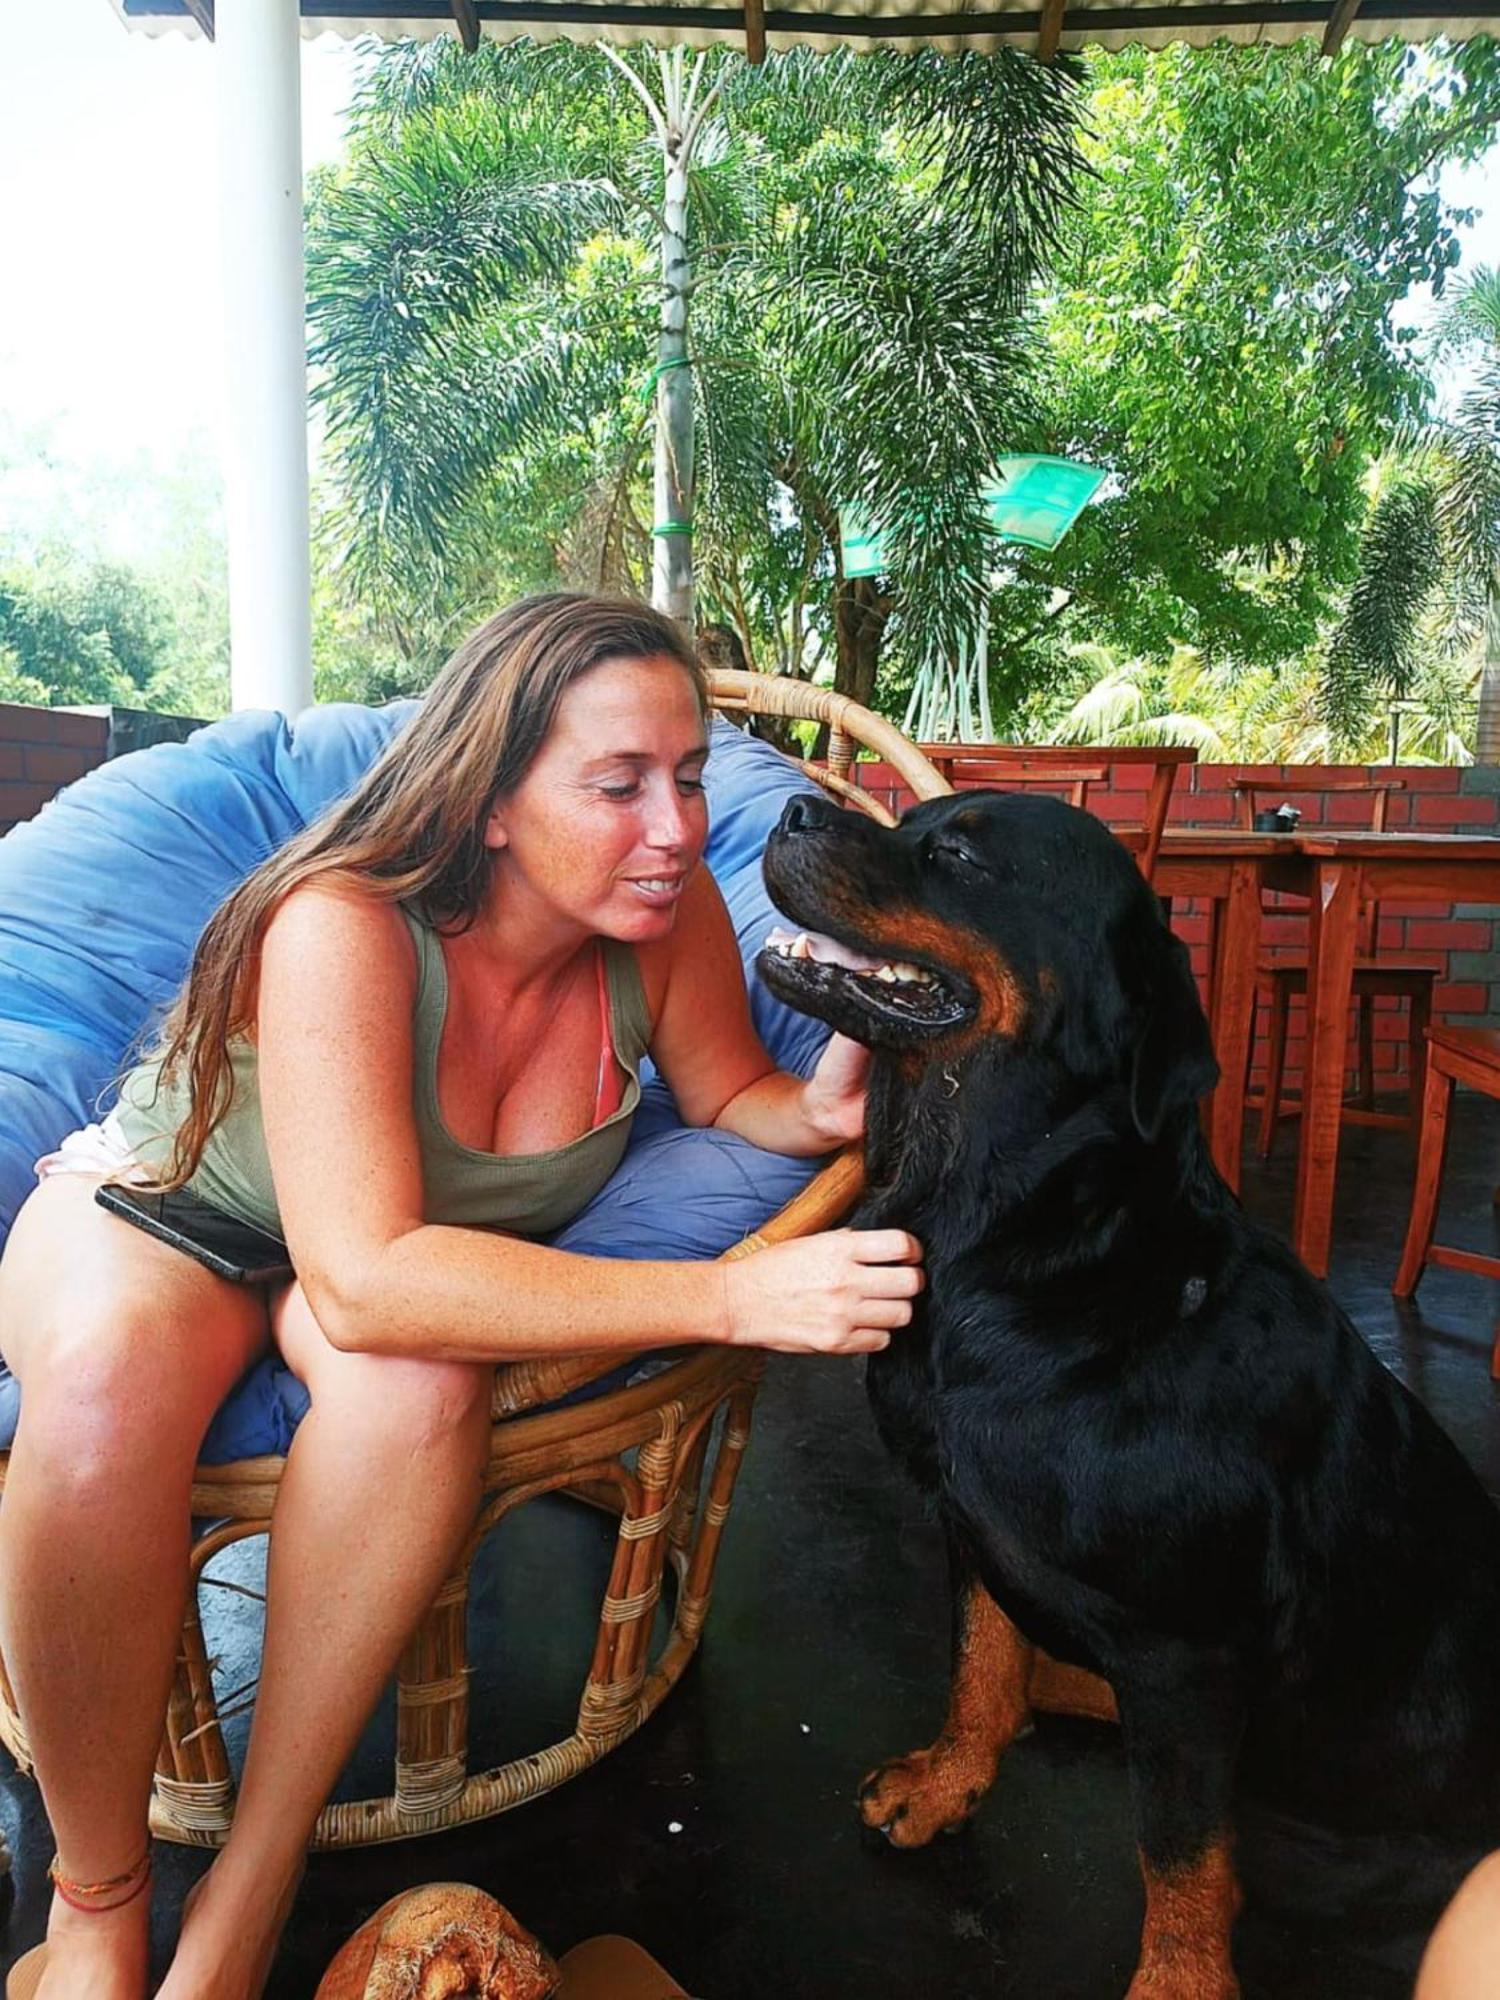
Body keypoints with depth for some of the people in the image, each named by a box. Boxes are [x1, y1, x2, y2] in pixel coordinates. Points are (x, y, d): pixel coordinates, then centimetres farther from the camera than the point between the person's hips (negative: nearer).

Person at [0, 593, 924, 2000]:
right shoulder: (344, 928, -35)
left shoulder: (669, 912, -21)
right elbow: (368, 1280, -42)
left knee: (422, 1381, -33)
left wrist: (825, 1109, -27)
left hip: (433, 1248, 3)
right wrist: (733, 1299, -47)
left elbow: (726, 1092, -2)